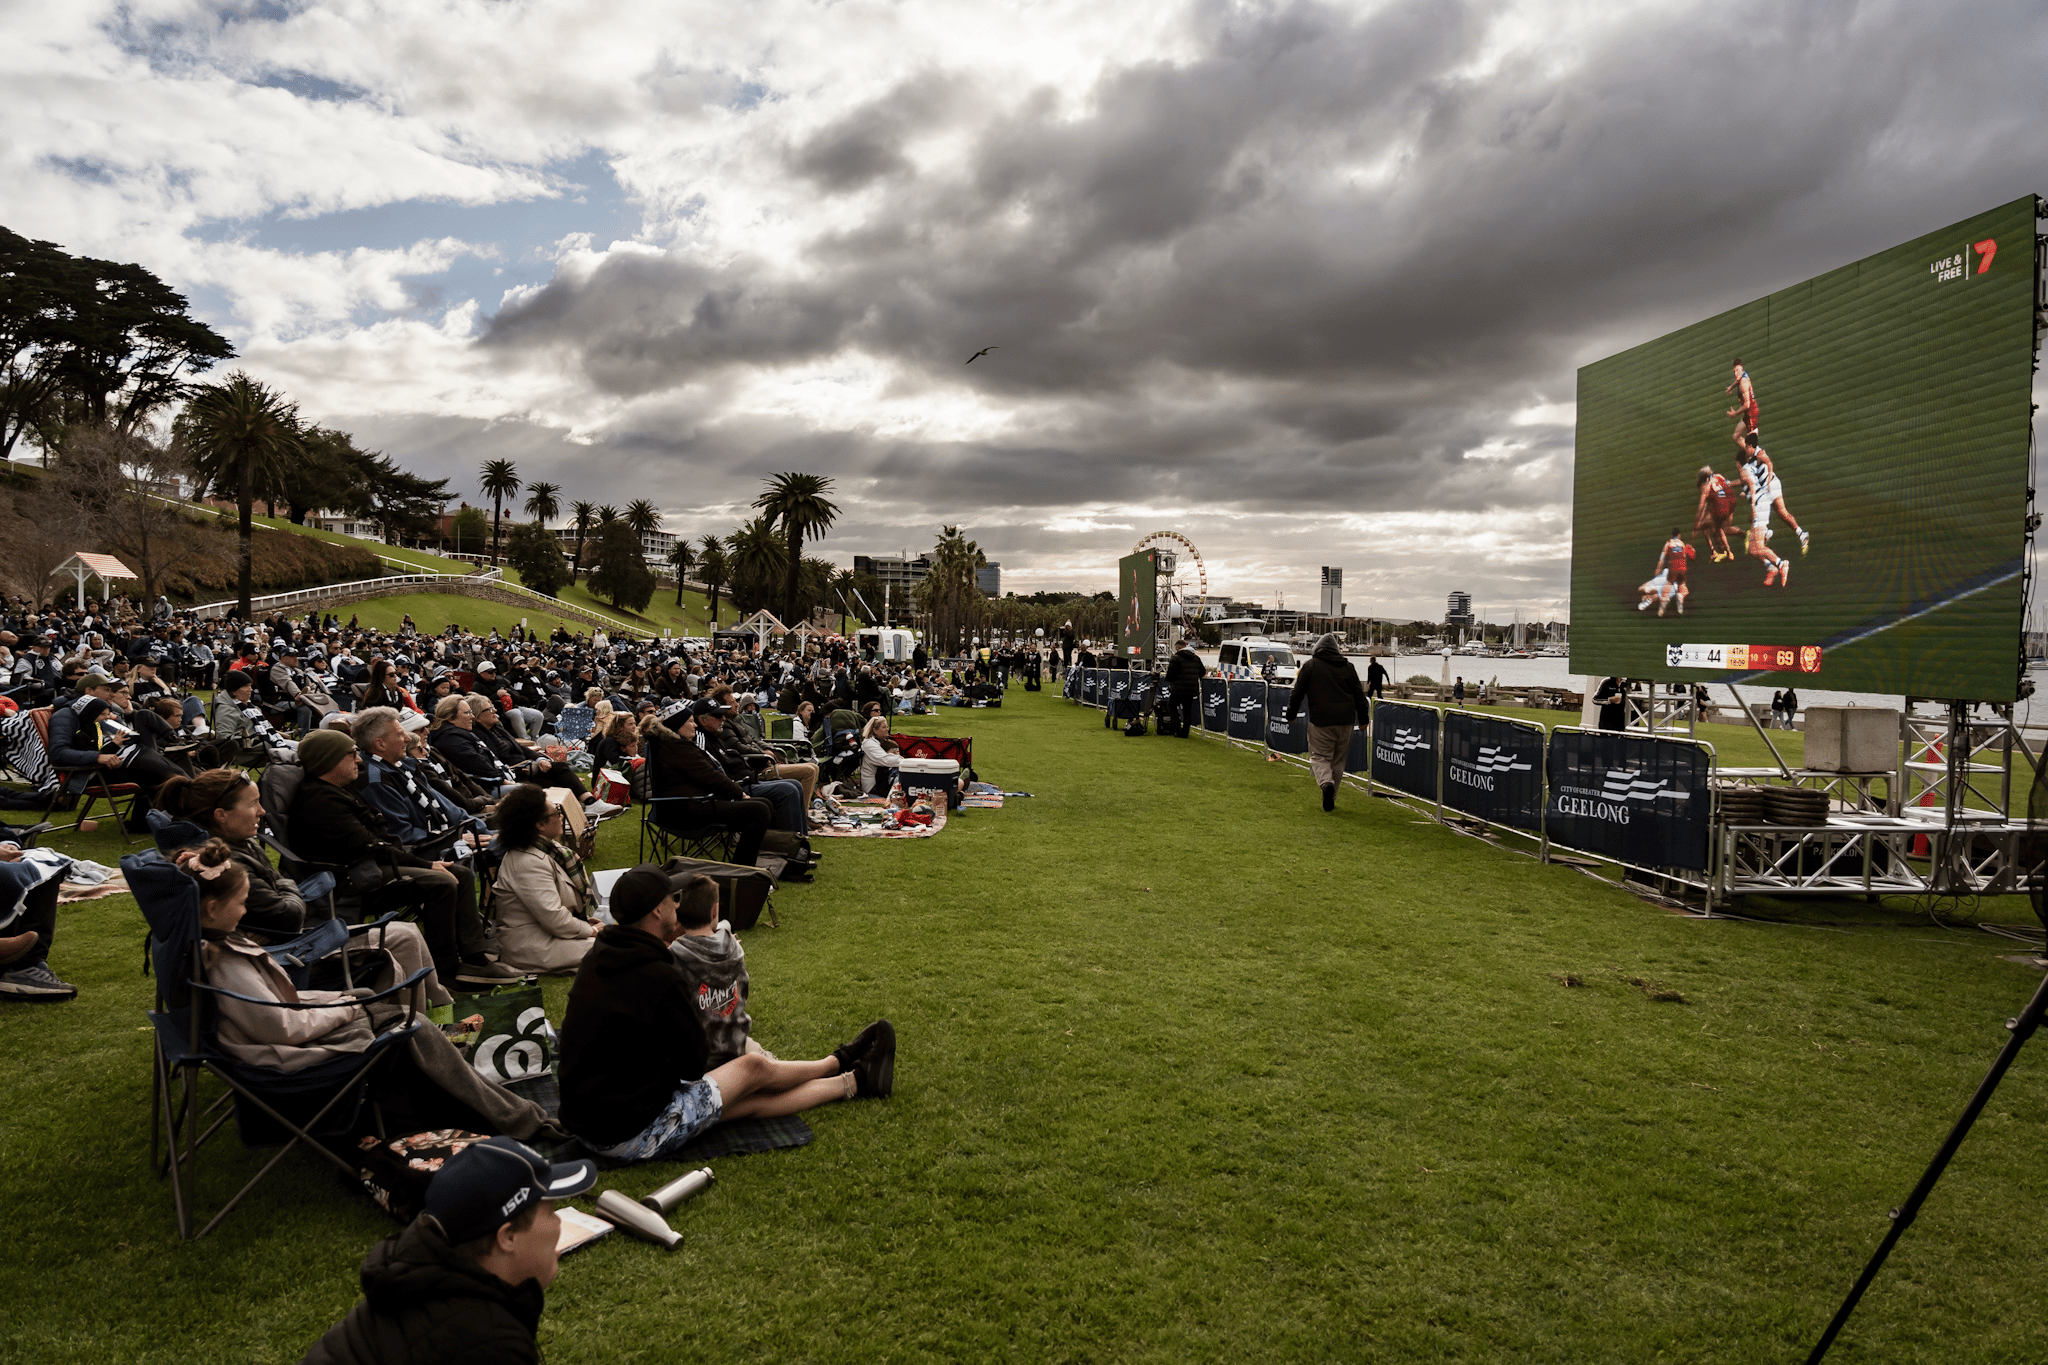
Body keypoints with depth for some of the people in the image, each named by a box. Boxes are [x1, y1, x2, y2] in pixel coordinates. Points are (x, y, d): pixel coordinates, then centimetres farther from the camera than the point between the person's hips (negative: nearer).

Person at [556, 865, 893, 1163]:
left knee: (750, 1100, 15)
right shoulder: (661, 979, -26)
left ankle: (856, 1081, 26)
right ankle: (839, 1063, 31)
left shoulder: (597, 958, 1)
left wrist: (659, 946, 14)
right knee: (752, 1067, 6)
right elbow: (694, 1063, -15)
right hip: (633, 1136, -8)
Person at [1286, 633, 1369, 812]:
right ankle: (1331, 798, 16)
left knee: (1319, 757, 3)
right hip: (1345, 722, 3)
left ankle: (1326, 783, -26)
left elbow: (1297, 693, 3)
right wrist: (1363, 719, 23)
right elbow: (1359, 695, 13)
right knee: (1338, 760, 13)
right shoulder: (1348, 667, 11)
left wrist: (1291, 715, 14)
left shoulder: (1310, 665, 3)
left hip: (1321, 720, -3)